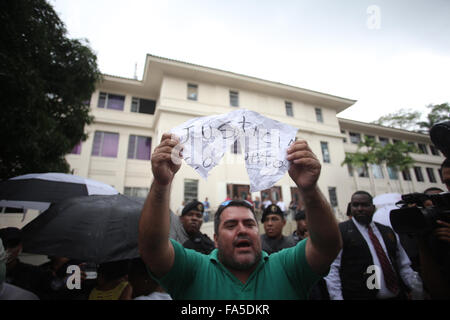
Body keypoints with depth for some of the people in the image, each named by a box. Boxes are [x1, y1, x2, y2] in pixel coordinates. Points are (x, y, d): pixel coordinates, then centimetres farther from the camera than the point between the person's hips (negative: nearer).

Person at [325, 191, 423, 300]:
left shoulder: (388, 231, 11)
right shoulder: (339, 231, -7)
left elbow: (404, 266, 14)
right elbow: (332, 269, -11)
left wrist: (421, 291, 3)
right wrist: (337, 298, -18)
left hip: (397, 295, 5)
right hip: (359, 296, -5)